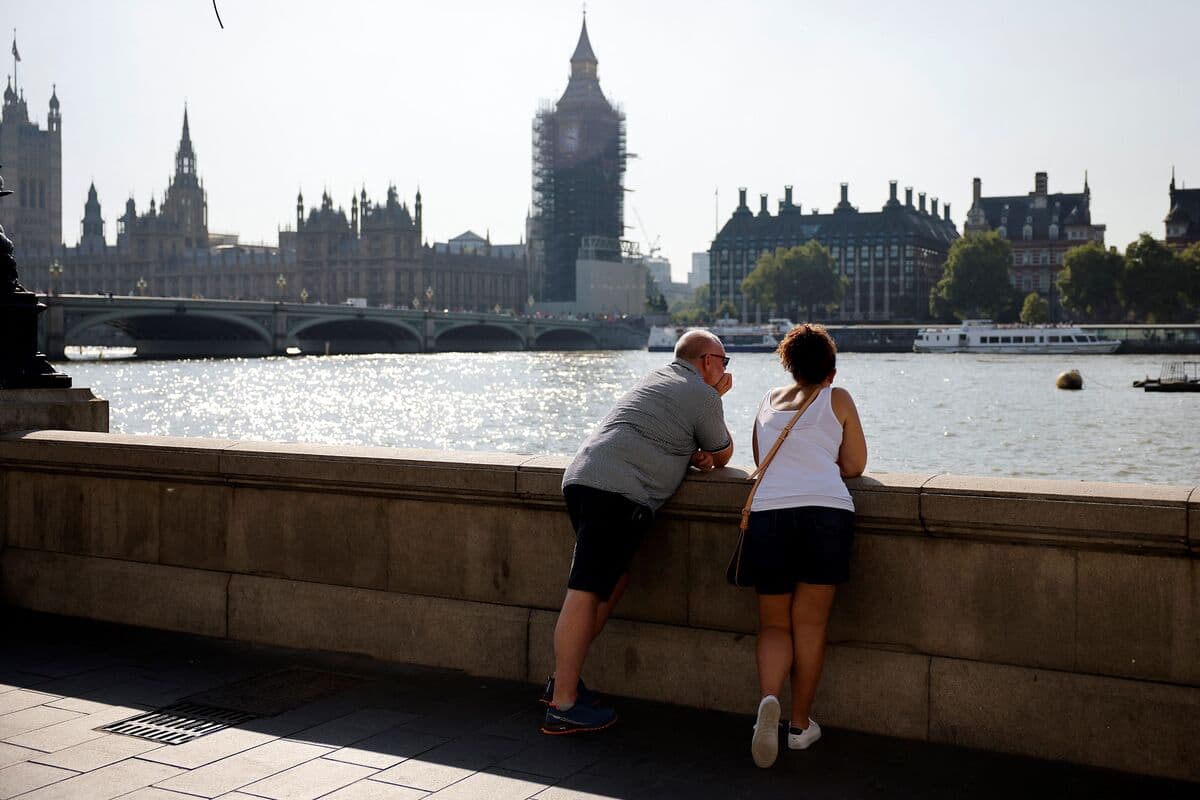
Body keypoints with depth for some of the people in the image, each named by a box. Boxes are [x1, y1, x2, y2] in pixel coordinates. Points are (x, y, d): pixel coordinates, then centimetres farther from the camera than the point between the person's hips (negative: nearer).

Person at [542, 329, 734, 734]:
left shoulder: (657, 378, 29)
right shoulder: (703, 395, 3)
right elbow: (723, 456, 15)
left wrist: (695, 455, 15)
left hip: (582, 475, 9)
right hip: (619, 491, -9)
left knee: (615, 578, 16)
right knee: (586, 592, -12)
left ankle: (563, 678, 15)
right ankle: (563, 706, -12)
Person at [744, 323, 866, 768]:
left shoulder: (768, 402, 23)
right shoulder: (837, 400, 13)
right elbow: (855, 466, 15)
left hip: (767, 513, 2)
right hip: (826, 511, -2)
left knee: (774, 623, 10)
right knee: (810, 623, 6)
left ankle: (769, 698, -16)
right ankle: (800, 725, 11)